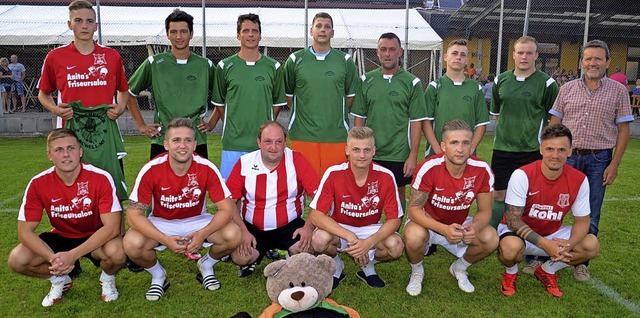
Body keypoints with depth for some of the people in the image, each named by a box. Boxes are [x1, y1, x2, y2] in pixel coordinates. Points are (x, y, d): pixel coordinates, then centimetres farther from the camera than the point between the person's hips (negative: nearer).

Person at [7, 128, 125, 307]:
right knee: (17, 260, -20)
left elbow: (112, 227, -28)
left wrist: (73, 255, -35)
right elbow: (25, 231, -14)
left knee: (117, 252, -34)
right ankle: (59, 280, 12)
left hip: (96, 238, -3)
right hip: (60, 237, 3)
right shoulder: (38, 184, -16)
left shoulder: (100, 178, -25)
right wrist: (53, 258, -31)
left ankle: (107, 278, 4)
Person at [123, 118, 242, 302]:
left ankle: (206, 265, 9)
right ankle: (158, 276, 5)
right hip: (161, 223, 0)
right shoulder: (151, 170, -22)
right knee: (132, 244, -30)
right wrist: (165, 240, -35)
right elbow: (133, 214, -21)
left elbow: (228, 209, -19)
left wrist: (203, 234, -36)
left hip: (196, 221, 1)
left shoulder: (207, 169, -21)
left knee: (233, 235, -25)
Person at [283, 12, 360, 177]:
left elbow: (351, 95, 14)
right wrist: (302, 113, 9)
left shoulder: (345, 61, 8)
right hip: (302, 135, 0)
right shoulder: (295, 60, 7)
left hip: (336, 136, 1)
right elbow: (288, 94, 14)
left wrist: (337, 114, 8)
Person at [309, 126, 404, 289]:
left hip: (371, 229, 1)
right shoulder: (333, 174, -20)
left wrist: (369, 243, -32)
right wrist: (350, 237, -34)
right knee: (319, 239, -33)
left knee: (396, 246, -28)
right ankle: (336, 268, 3)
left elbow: (394, 219, -14)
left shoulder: (385, 176, -17)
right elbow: (315, 214, -23)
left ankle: (368, 266, 7)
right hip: (339, 228, -1)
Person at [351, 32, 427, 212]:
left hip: (400, 153, -2)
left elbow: (416, 122, -3)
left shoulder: (412, 82, -1)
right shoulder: (366, 80, 5)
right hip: (370, 152, 2)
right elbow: (359, 118, 8)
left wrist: (413, 155, -8)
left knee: (398, 193, 10)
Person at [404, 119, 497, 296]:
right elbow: (414, 209, -24)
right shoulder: (428, 168, -28)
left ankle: (459, 268, 12)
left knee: (491, 239, -21)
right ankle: (416, 271, 3)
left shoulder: (482, 170, -18)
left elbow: (484, 210, -7)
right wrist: (444, 230, -39)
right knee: (414, 236, -35)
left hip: (460, 223, 3)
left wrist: (474, 228, -32)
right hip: (427, 222, -3)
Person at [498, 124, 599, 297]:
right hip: (520, 232, -4)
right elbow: (513, 220, -23)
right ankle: (511, 272, 2)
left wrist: (569, 244, -24)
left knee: (591, 245, -16)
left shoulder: (579, 180, -12)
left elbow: (582, 221, -3)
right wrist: (545, 244, -33)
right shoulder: (522, 175, -24)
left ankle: (548, 270, 11)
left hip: (553, 233, 5)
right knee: (511, 247, -37)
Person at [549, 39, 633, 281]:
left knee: (590, 217, 8)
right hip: (567, 157, 1)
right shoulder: (567, 89, 5)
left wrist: (614, 165, -5)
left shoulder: (618, 91, 2)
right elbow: (553, 125, 6)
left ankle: (581, 263, 22)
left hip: (599, 161, 0)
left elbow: (623, 130, 2)